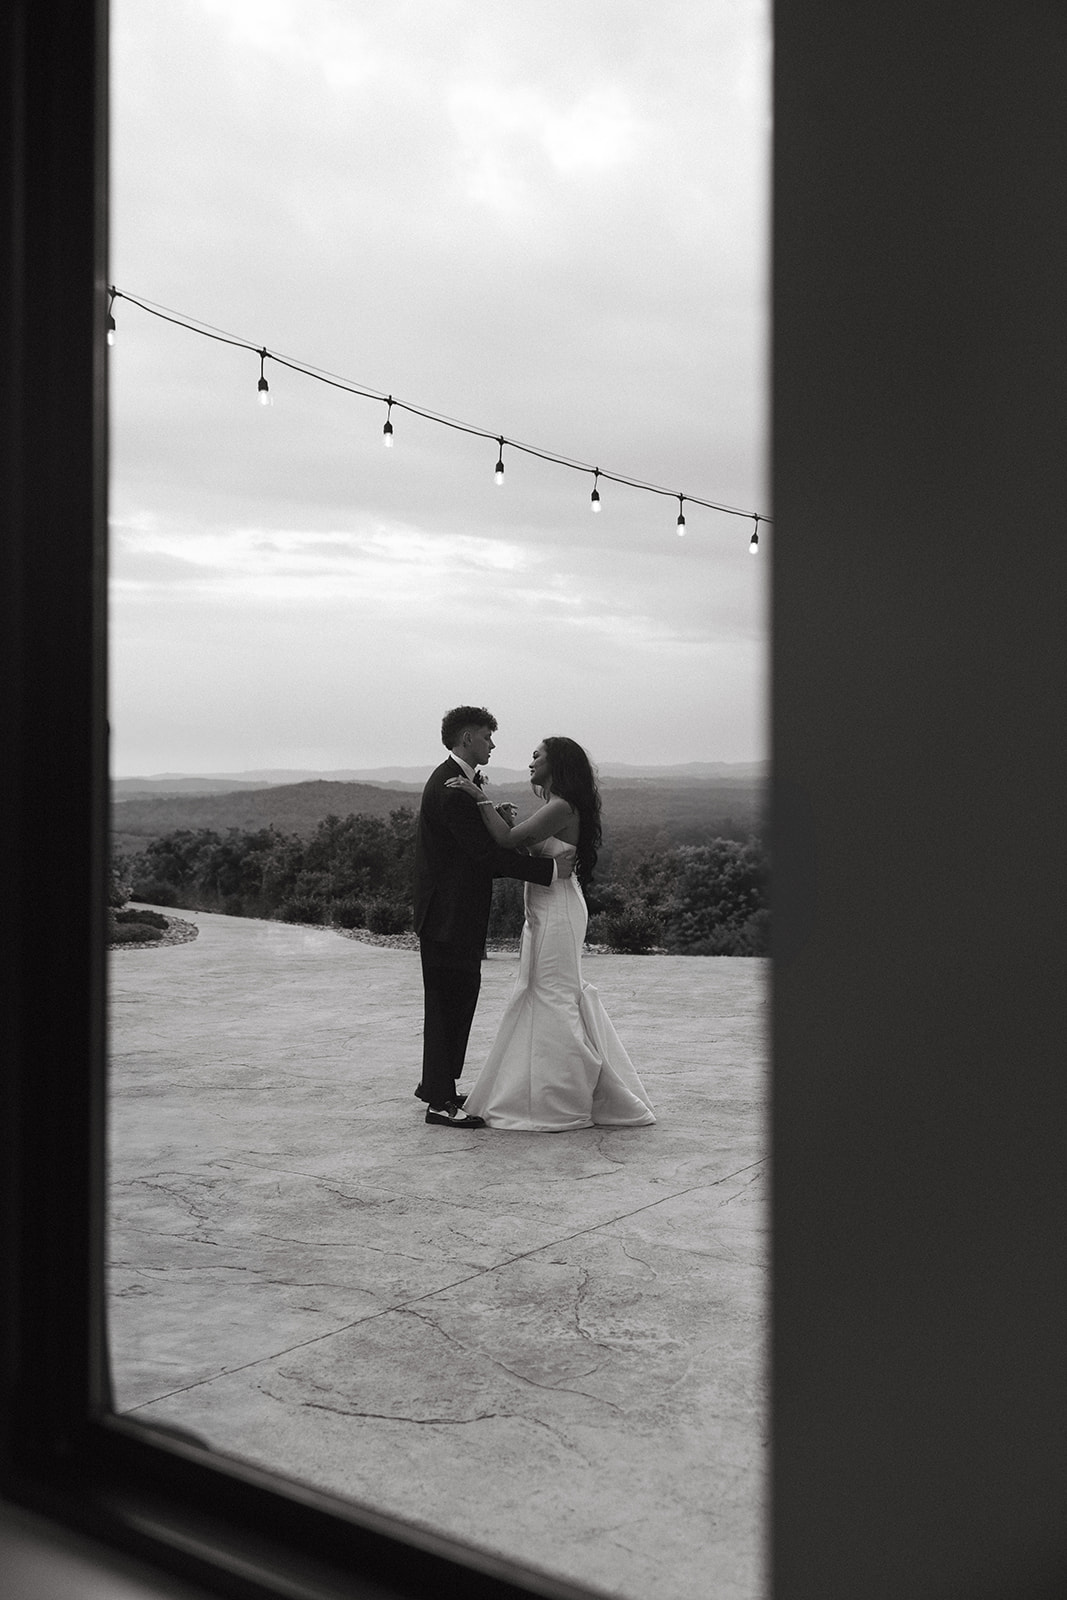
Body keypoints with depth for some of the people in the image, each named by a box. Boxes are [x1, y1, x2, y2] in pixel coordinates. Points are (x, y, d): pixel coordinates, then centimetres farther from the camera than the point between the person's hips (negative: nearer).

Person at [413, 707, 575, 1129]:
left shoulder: (451, 780, 16)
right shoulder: (452, 787, -19)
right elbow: (485, 852, -25)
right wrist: (550, 869, -24)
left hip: (455, 912, 11)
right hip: (449, 915, -11)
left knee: (458, 996, 17)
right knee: (449, 1000, -5)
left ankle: (436, 1083, 28)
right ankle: (440, 1102, 2)